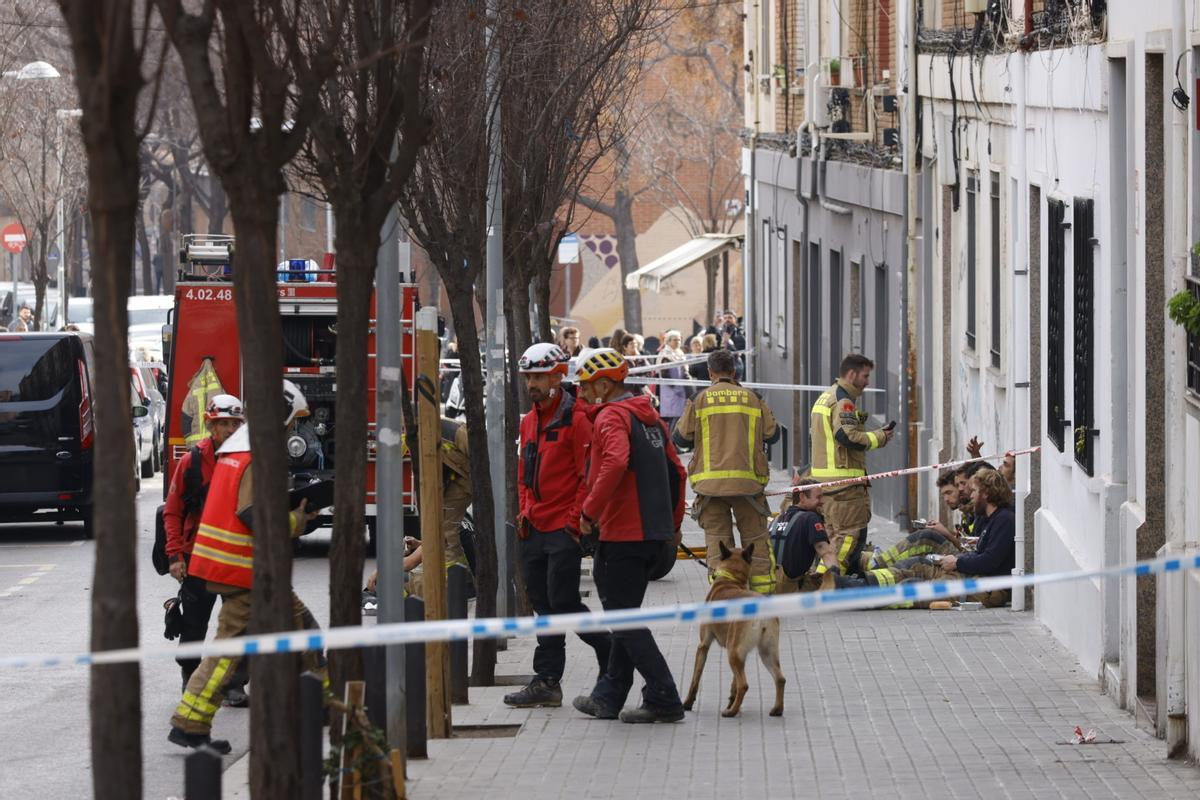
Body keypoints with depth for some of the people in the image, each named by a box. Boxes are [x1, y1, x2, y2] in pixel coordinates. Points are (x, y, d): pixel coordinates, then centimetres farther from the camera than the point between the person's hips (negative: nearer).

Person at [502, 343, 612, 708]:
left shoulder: (576, 420, -10)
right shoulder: (529, 421, 15)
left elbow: (589, 476, -13)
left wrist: (576, 520, -15)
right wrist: (524, 511, 13)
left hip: (564, 528, -8)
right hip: (535, 528, 8)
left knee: (562, 602, -9)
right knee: (543, 604, 7)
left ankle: (610, 650, 12)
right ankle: (546, 682, 9)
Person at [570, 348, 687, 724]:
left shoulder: (612, 416, -12)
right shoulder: (649, 416, 17)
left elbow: (615, 463, -30)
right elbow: (676, 471, 20)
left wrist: (589, 511, -22)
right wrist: (673, 526, 25)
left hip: (622, 534, -9)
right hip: (655, 533, 9)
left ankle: (663, 699, -8)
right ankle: (608, 698, 22)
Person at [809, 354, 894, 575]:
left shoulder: (825, 397, 21)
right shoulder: (843, 401, -12)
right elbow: (848, 436, -23)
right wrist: (879, 437, -8)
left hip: (823, 477, 10)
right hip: (844, 478, -10)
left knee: (834, 533, 16)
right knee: (851, 534, -10)